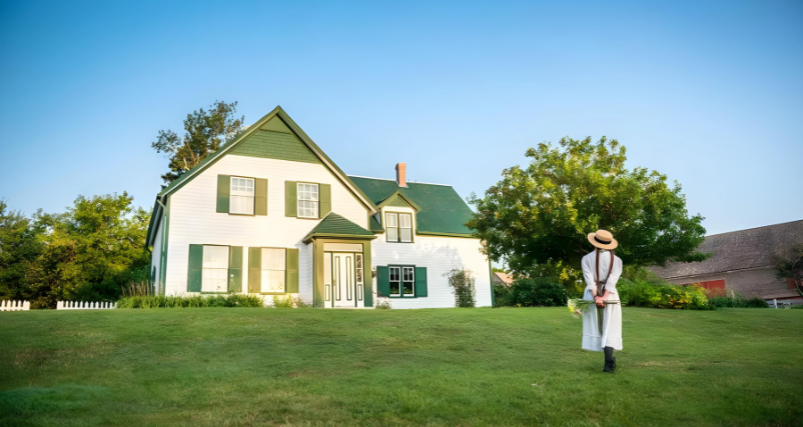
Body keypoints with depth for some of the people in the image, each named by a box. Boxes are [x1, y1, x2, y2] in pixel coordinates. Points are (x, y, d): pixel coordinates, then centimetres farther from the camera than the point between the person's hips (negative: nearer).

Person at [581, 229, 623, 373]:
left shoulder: (587, 259, 1)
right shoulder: (616, 260, 3)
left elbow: (589, 279, -11)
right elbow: (612, 280, -9)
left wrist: (596, 297, -16)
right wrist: (604, 297, -15)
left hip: (592, 294, 0)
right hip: (610, 296, 0)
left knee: (596, 327, 12)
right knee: (609, 329, 0)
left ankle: (610, 361, 20)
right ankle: (608, 363, -11)